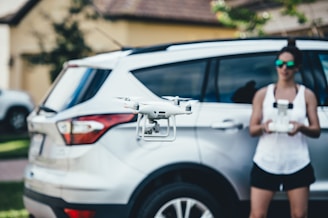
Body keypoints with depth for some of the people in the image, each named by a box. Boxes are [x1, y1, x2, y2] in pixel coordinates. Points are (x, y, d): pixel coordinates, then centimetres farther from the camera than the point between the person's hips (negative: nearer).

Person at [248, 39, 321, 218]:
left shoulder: (307, 95, 5)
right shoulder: (263, 94, 4)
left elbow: (316, 131, 2)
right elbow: (252, 129, 2)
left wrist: (301, 127, -20)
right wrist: (263, 126, -21)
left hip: (297, 165, 0)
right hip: (266, 163, 0)